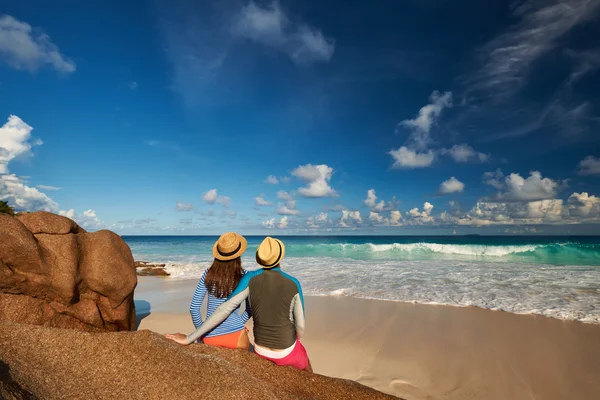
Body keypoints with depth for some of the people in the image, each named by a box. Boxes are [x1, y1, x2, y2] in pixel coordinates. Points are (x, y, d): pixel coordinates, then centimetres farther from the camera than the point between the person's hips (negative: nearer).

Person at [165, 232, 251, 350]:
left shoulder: (208, 274, 0)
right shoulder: (243, 276, -7)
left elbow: (194, 308, 1)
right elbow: (249, 309, -1)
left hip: (210, 337, 3)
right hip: (235, 335, -2)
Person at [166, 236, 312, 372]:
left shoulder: (250, 278, -18)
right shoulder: (293, 284, -20)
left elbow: (224, 309, -22)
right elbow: (300, 325, -11)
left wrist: (189, 338, -16)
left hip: (261, 350, 2)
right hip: (287, 351, -2)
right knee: (306, 366, 35)